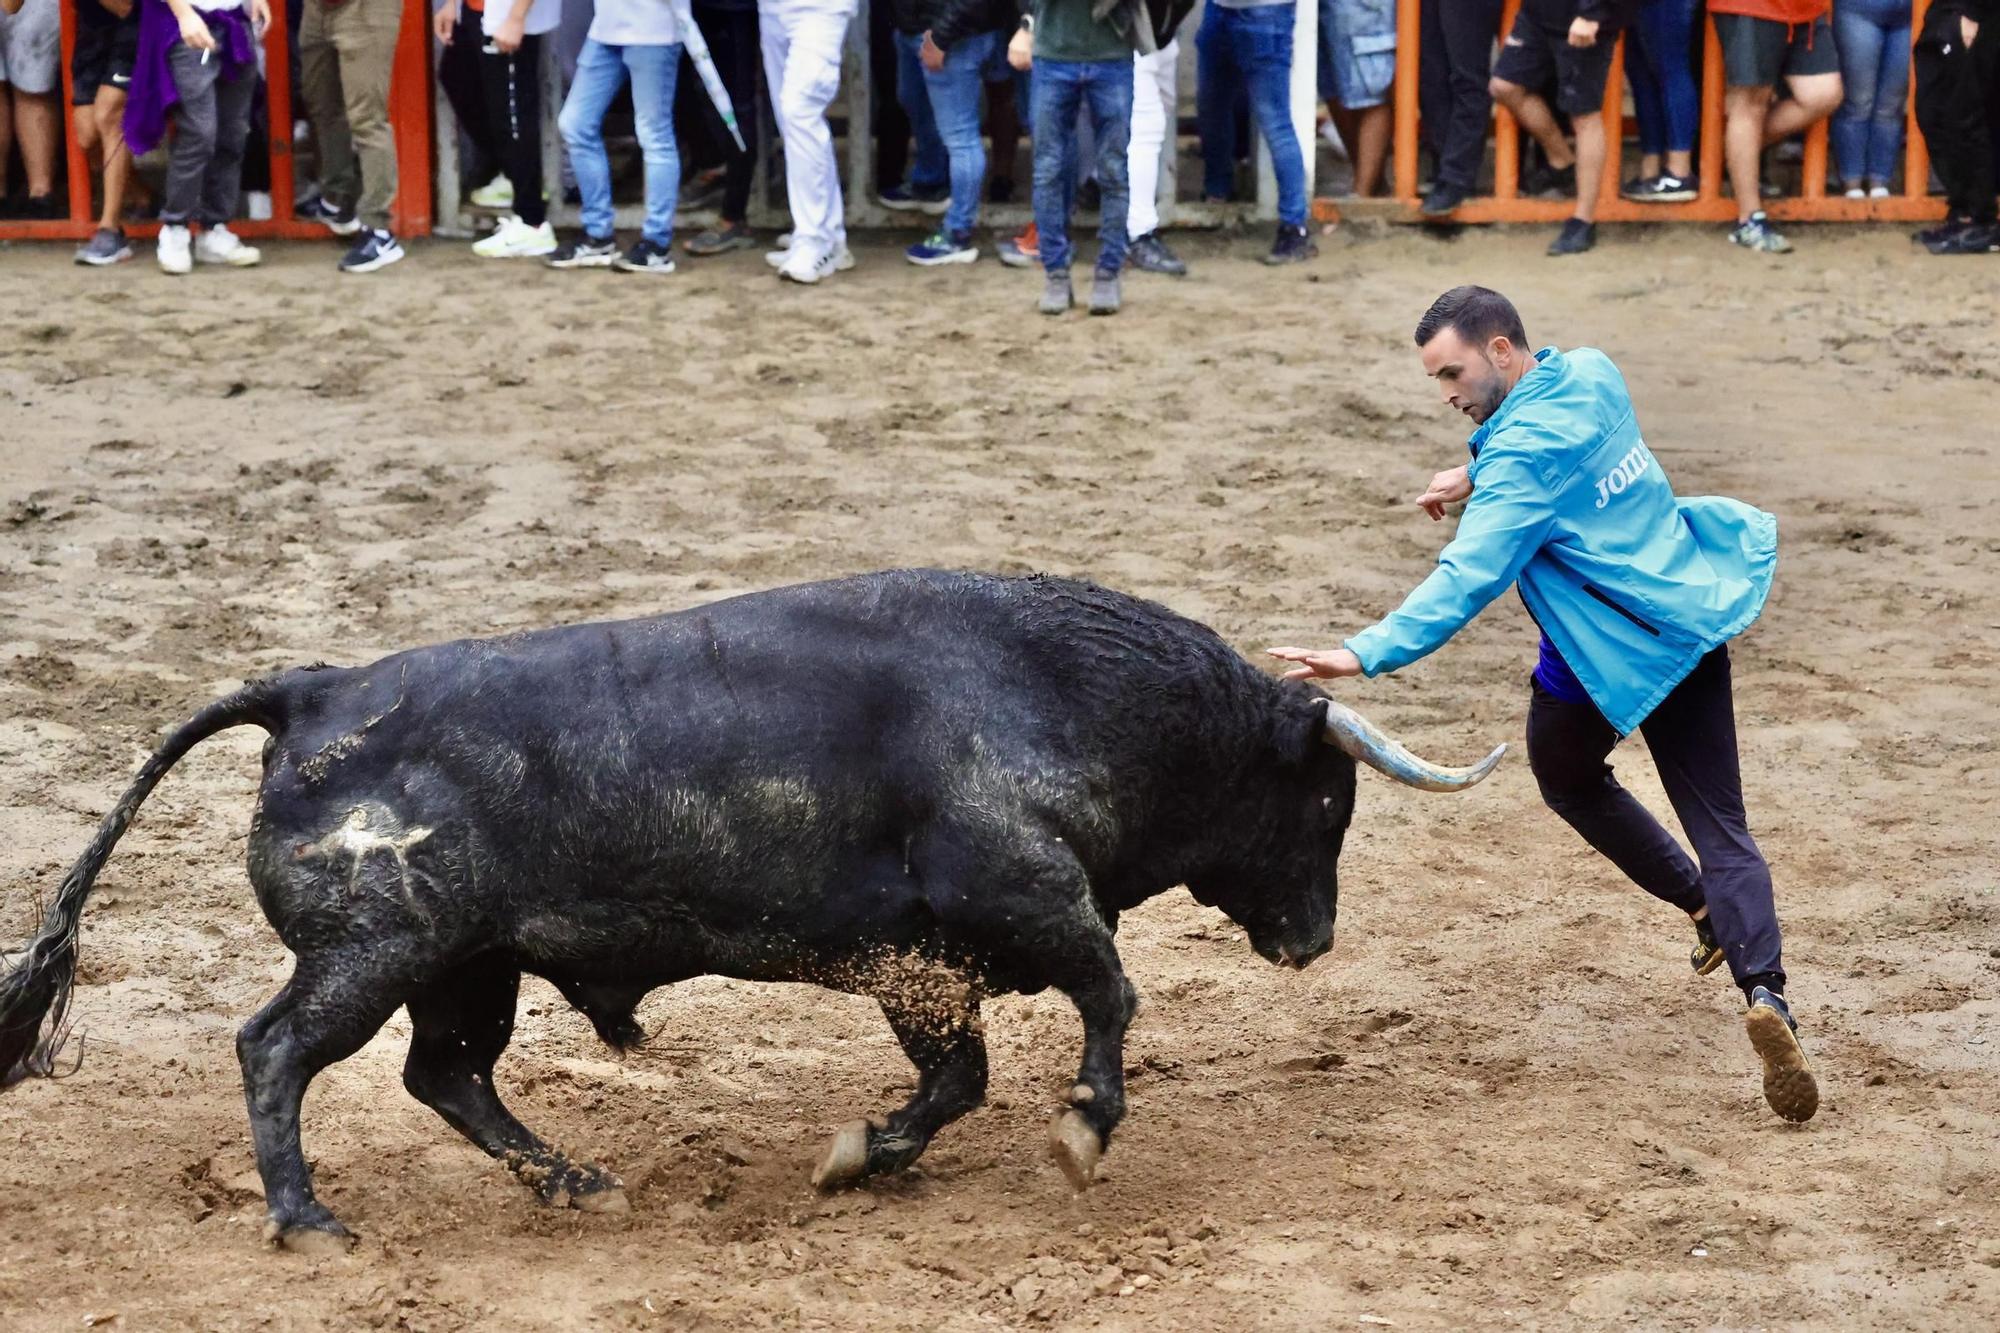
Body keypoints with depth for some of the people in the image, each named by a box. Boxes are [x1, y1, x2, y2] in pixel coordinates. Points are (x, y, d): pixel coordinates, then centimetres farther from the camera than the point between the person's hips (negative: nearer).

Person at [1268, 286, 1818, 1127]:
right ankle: (1764, 989, -15)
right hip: (1692, 626, 6)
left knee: (1567, 777, 25)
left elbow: (1467, 580, -33)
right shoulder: (1593, 377, 1)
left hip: (1608, 656, -6)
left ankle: (1703, 905, 25)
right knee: (1721, 828, 4)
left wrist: (1365, 654, -41)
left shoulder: (1522, 454, -22)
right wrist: (1476, 475, 10)